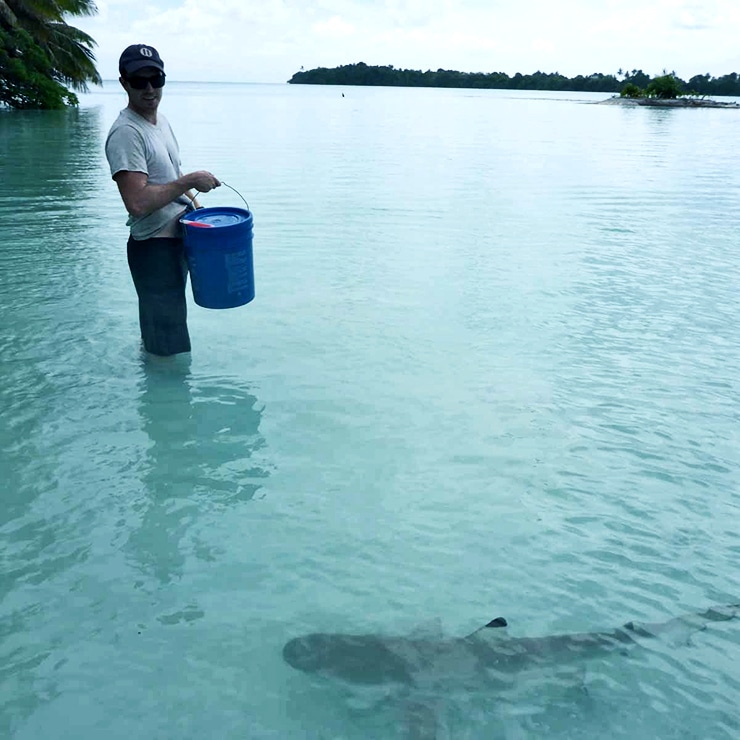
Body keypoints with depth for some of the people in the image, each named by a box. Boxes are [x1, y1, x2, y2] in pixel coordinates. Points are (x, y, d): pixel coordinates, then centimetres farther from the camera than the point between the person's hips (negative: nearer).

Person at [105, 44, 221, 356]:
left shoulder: (161, 121, 10)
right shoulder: (126, 133, -19)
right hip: (154, 247, -9)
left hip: (177, 238, 9)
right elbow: (138, 202, -30)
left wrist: (196, 204, 10)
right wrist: (190, 181, -22)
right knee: (168, 344, -2)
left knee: (158, 331, 25)